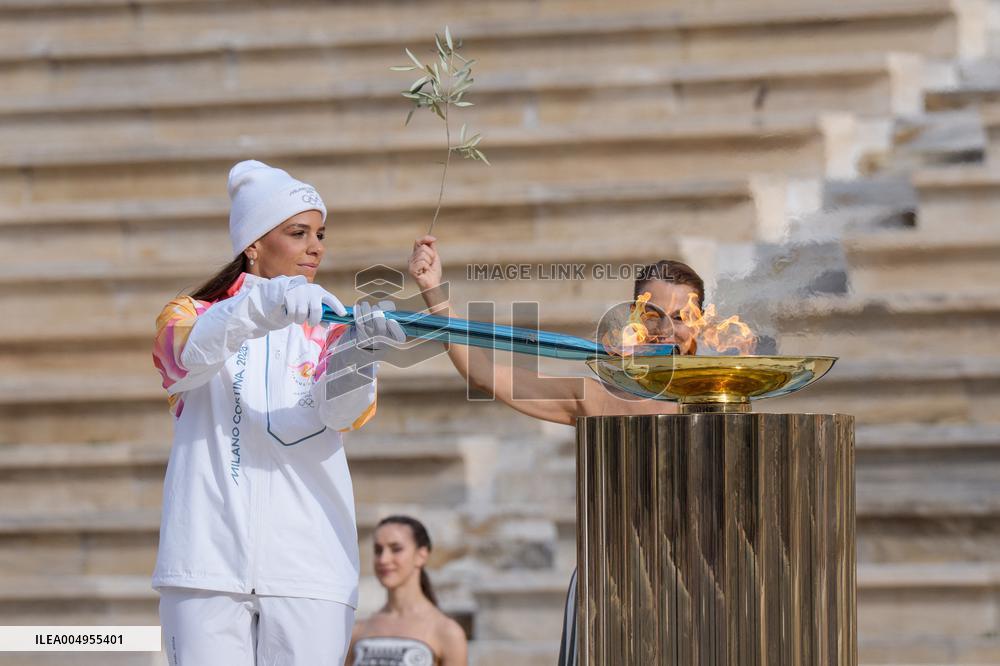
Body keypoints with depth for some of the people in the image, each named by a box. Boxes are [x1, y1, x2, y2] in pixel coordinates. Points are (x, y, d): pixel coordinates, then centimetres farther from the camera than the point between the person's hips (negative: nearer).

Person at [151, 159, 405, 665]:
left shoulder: (330, 333, 14)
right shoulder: (191, 316, 10)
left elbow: (342, 415, -7)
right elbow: (189, 354, -16)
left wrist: (354, 360, -31)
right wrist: (264, 303, -35)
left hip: (309, 575, 1)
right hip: (208, 564, -1)